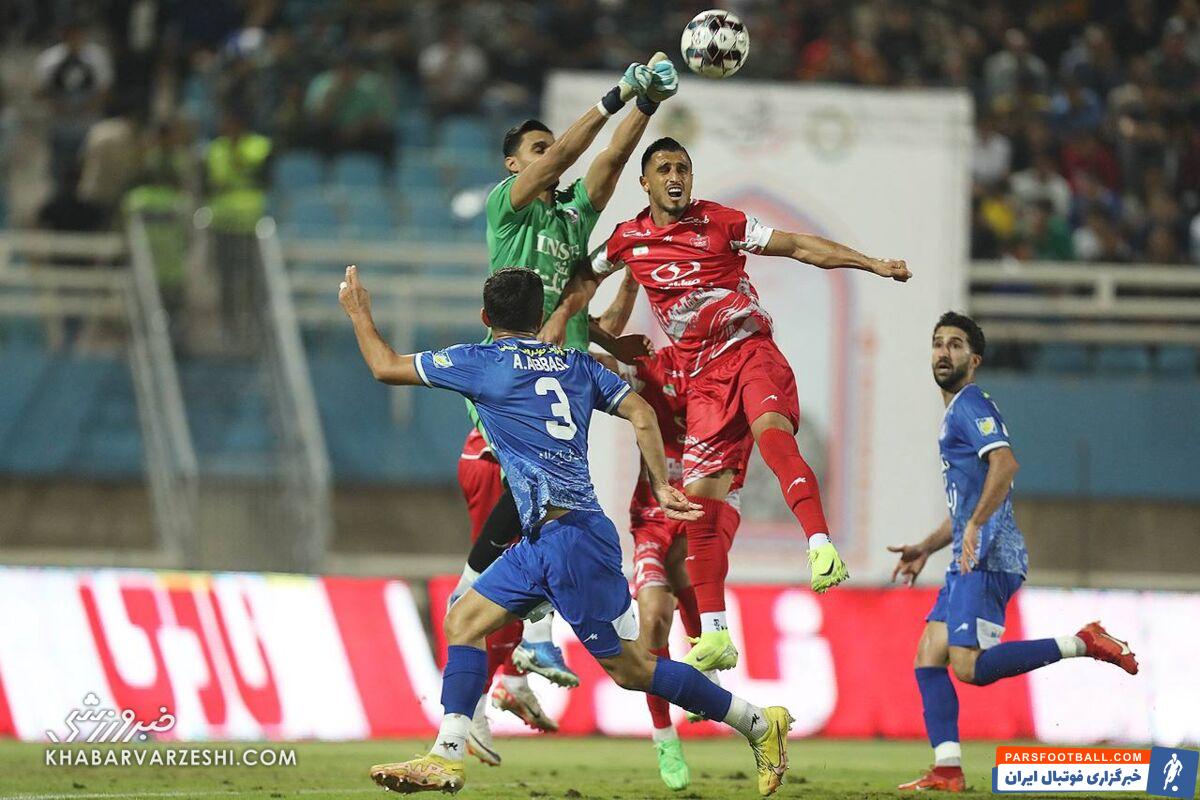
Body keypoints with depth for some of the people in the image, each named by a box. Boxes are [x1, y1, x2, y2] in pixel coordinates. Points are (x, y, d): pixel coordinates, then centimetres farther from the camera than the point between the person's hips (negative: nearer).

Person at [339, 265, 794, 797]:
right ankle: (446, 756, 0)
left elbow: (385, 367, 6)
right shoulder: (576, 364, 14)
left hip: (570, 531, -8)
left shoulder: (481, 362, -2)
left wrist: (359, 313, 22)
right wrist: (662, 489, 10)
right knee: (463, 620, 7)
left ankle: (758, 723, 4)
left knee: (627, 666, -1)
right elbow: (642, 416, 5)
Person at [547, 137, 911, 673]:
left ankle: (821, 548, -49)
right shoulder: (629, 240, 10)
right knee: (701, 498, -4)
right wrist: (559, 318, 14)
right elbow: (588, 277, 30)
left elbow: (799, 246, 3)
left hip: (751, 351, -4)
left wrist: (871, 263, -2)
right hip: (702, 377, 4)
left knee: (771, 430, -35)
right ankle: (714, 636, 0)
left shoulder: (720, 222, 1)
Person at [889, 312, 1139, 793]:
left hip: (987, 559, -10)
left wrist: (974, 527, -31)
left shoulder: (971, 405, -6)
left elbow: (1004, 463, -24)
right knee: (928, 658, 3)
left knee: (969, 667, -19)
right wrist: (927, 549, 30)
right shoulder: (956, 413, 26)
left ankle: (1081, 644, -15)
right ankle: (947, 770, -1)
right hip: (971, 560, 10)